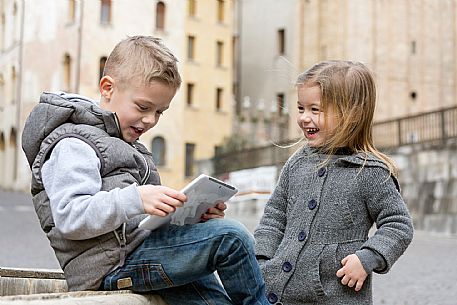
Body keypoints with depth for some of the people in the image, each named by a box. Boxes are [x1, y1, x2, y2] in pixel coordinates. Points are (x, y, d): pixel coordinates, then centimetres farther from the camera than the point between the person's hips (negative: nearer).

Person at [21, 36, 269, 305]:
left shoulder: (125, 145, 25)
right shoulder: (73, 145, -7)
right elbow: (69, 217, -21)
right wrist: (135, 199, -33)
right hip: (112, 264, -10)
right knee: (231, 236, -18)